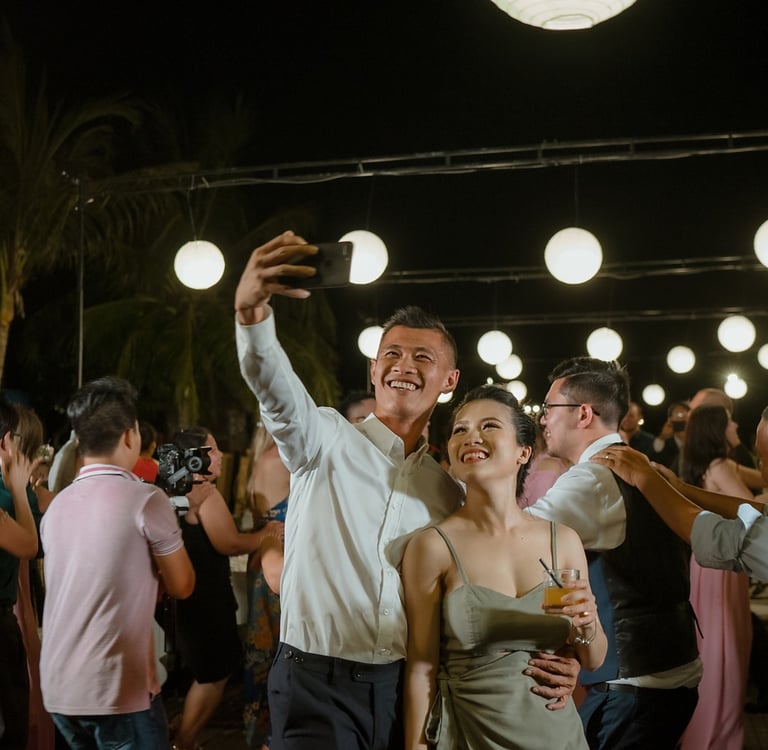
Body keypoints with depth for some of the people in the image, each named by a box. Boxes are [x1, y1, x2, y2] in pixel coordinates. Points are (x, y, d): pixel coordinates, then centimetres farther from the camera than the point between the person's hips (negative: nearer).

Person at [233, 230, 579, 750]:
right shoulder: (326, 440, -2)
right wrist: (251, 308, -43)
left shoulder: (451, 485, 10)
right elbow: (274, 386, -22)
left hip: (407, 687, 4)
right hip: (317, 684, -3)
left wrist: (548, 660, -8)